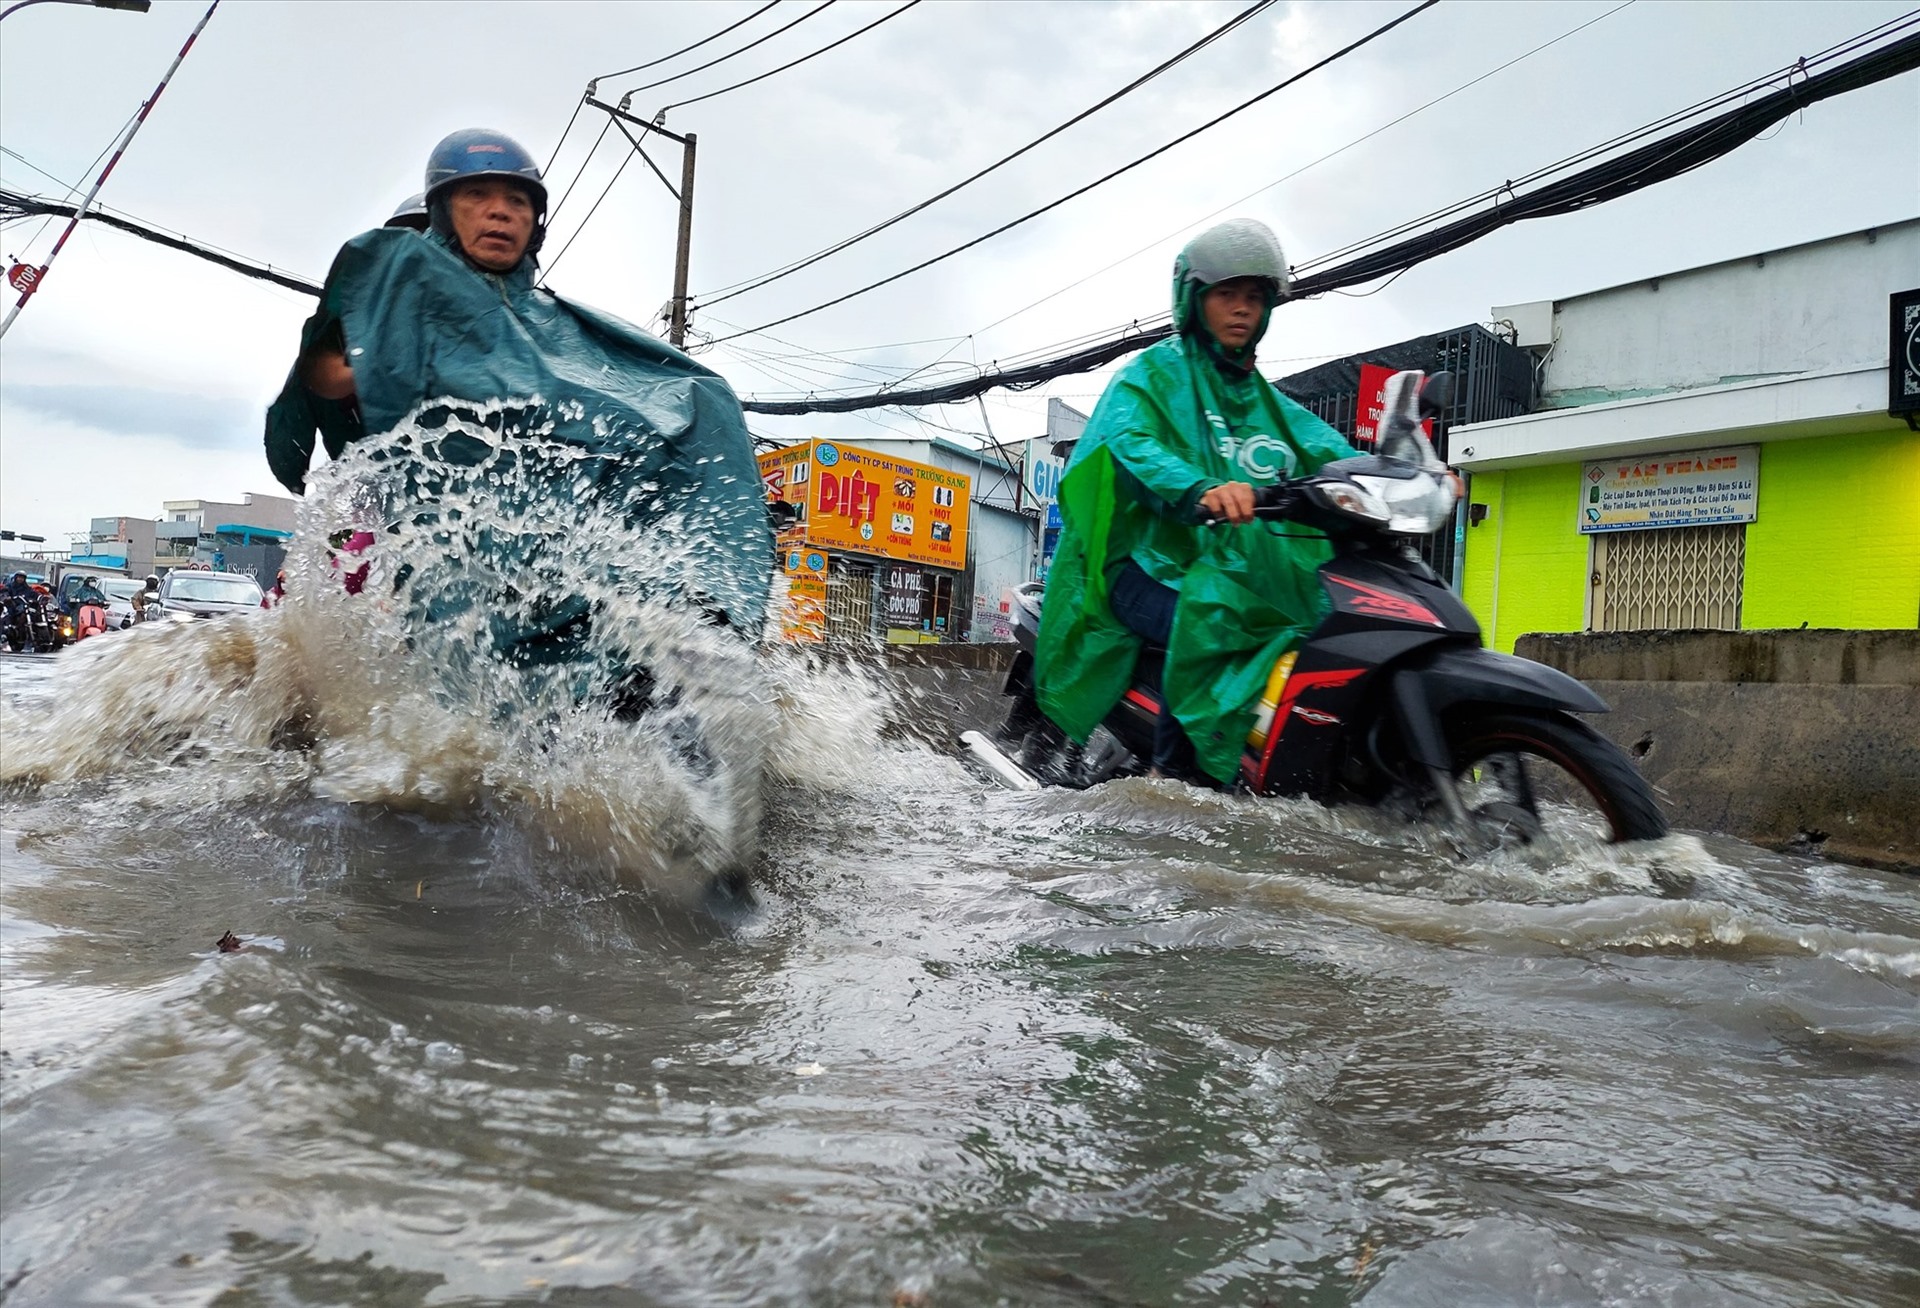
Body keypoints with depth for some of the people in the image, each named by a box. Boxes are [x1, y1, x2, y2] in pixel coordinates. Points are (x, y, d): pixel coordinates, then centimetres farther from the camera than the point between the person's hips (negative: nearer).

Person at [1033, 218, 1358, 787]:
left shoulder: (1269, 403, 24)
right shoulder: (1153, 373, 4)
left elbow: (1331, 451, 10)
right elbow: (1129, 442, -17)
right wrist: (1201, 490, -39)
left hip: (1245, 569, 6)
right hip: (1151, 564, -6)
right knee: (1205, 617, -35)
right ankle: (1174, 770, -25)